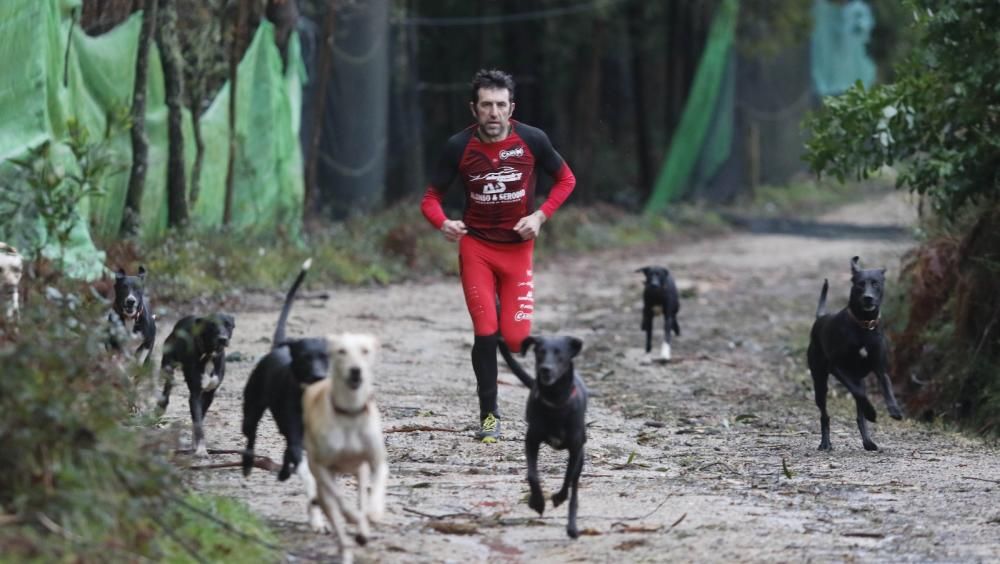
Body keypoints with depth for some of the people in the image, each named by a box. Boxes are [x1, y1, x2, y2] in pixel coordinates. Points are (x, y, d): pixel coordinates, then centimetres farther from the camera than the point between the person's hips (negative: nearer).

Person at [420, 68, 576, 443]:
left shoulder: (532, 141, -10)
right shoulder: (459, 147, -10)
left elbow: (566, 180, 5)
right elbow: (431, 197, -2)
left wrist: (540, 216, -10)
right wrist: (443, 223, -24)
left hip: (518, 247, 1)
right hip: (475, 246, 0)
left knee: (515, 339, -6)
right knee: (486, 333, -10)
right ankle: (488, 415, 7)